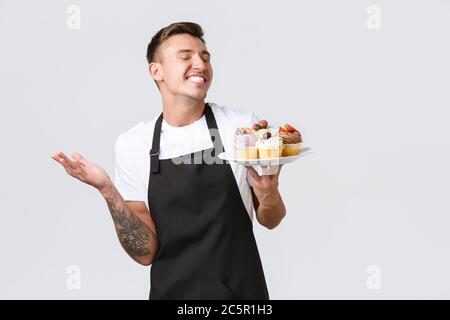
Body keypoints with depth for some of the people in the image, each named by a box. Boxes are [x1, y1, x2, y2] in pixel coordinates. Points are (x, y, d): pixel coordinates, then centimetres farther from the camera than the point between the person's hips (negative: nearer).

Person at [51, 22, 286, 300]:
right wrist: (107, 190, -20)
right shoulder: (132, 144, -7)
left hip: (242, 291, 0)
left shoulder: (243, 125, -9)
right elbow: (146, 252, -8)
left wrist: (269, 197, -20)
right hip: (171, 291, 0)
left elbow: (270, 221, 2)